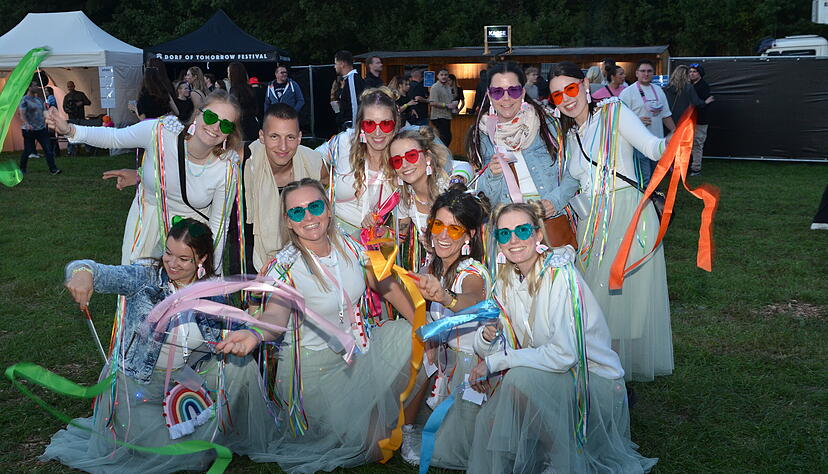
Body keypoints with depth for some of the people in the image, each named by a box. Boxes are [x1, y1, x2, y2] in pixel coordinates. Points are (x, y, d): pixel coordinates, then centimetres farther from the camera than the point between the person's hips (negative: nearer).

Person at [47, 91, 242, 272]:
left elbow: (219, 224, -12)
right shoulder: (161, 131, -25)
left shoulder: (228, 168, -24)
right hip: (149, 210, 1)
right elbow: (114, 137, -5)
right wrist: (69, 130, -17)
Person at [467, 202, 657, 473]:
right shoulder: (505, 283, 2)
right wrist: (486, 336, -23)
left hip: (594, 382, -5)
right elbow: (492, 352, 1)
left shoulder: (560, 273, -20)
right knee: (487, 420, -20)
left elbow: (564, 354, -27)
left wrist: (494, 362, -21)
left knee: (519, 378, -30)